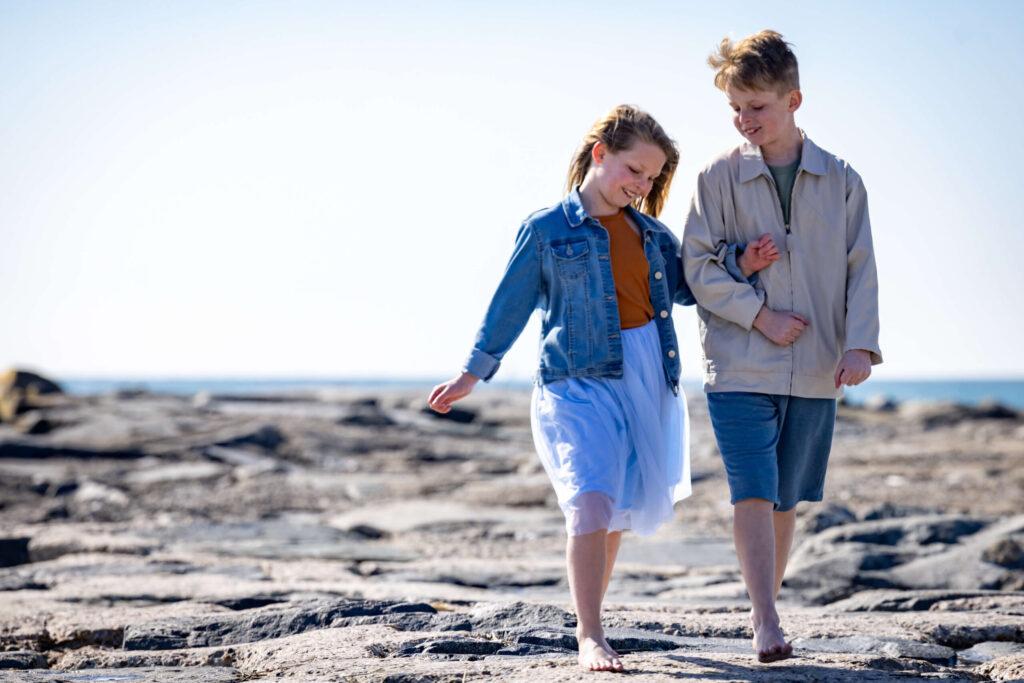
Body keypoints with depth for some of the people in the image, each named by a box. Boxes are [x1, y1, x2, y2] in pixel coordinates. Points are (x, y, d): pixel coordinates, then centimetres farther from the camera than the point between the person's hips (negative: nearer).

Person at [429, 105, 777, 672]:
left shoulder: (651, 233, 15)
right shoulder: (547, 230, 1)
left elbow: (685, 286, 17)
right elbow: (510, 305, 6)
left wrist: (740, 266, 1)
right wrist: (472, 374, 10)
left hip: (649, 381, 5)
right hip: (579, 378, -5)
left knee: (617, 510, 11)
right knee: (590, 501, -18)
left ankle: (589, 614, 27)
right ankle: (589, 637, -13)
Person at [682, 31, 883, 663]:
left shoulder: (841, 180, 5)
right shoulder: (720, 176, 0)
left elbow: (861, 271, 4)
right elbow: (698, 264, -1)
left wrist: (860, 345, -8)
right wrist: (759, 314, -11)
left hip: (814, 373, 2)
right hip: (739, 368, -2)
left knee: (785, 500, 9)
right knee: (753, 492, -13)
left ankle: (765, 609, 23)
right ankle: (768, 625, -15)